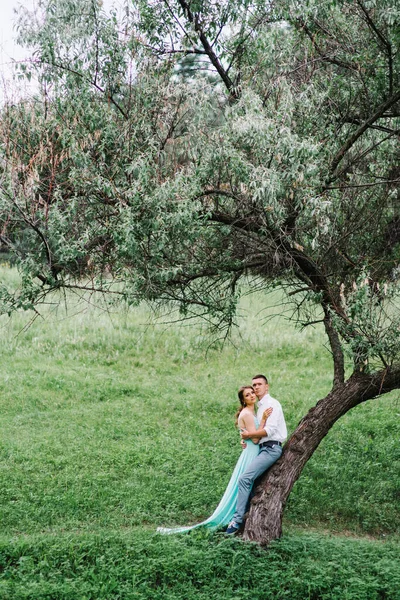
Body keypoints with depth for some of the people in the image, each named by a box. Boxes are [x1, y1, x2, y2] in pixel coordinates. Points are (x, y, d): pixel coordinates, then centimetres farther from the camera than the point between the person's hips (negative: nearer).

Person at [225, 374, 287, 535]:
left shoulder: (272, 404, -6)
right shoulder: (260, 406, 22)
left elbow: (269, 430, -16)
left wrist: (249, 434, -7)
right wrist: (248, 439, 3)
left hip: (271, 448, -10)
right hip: (263, 448, 10)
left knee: (244, 479, -19)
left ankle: (237, 520, -21)